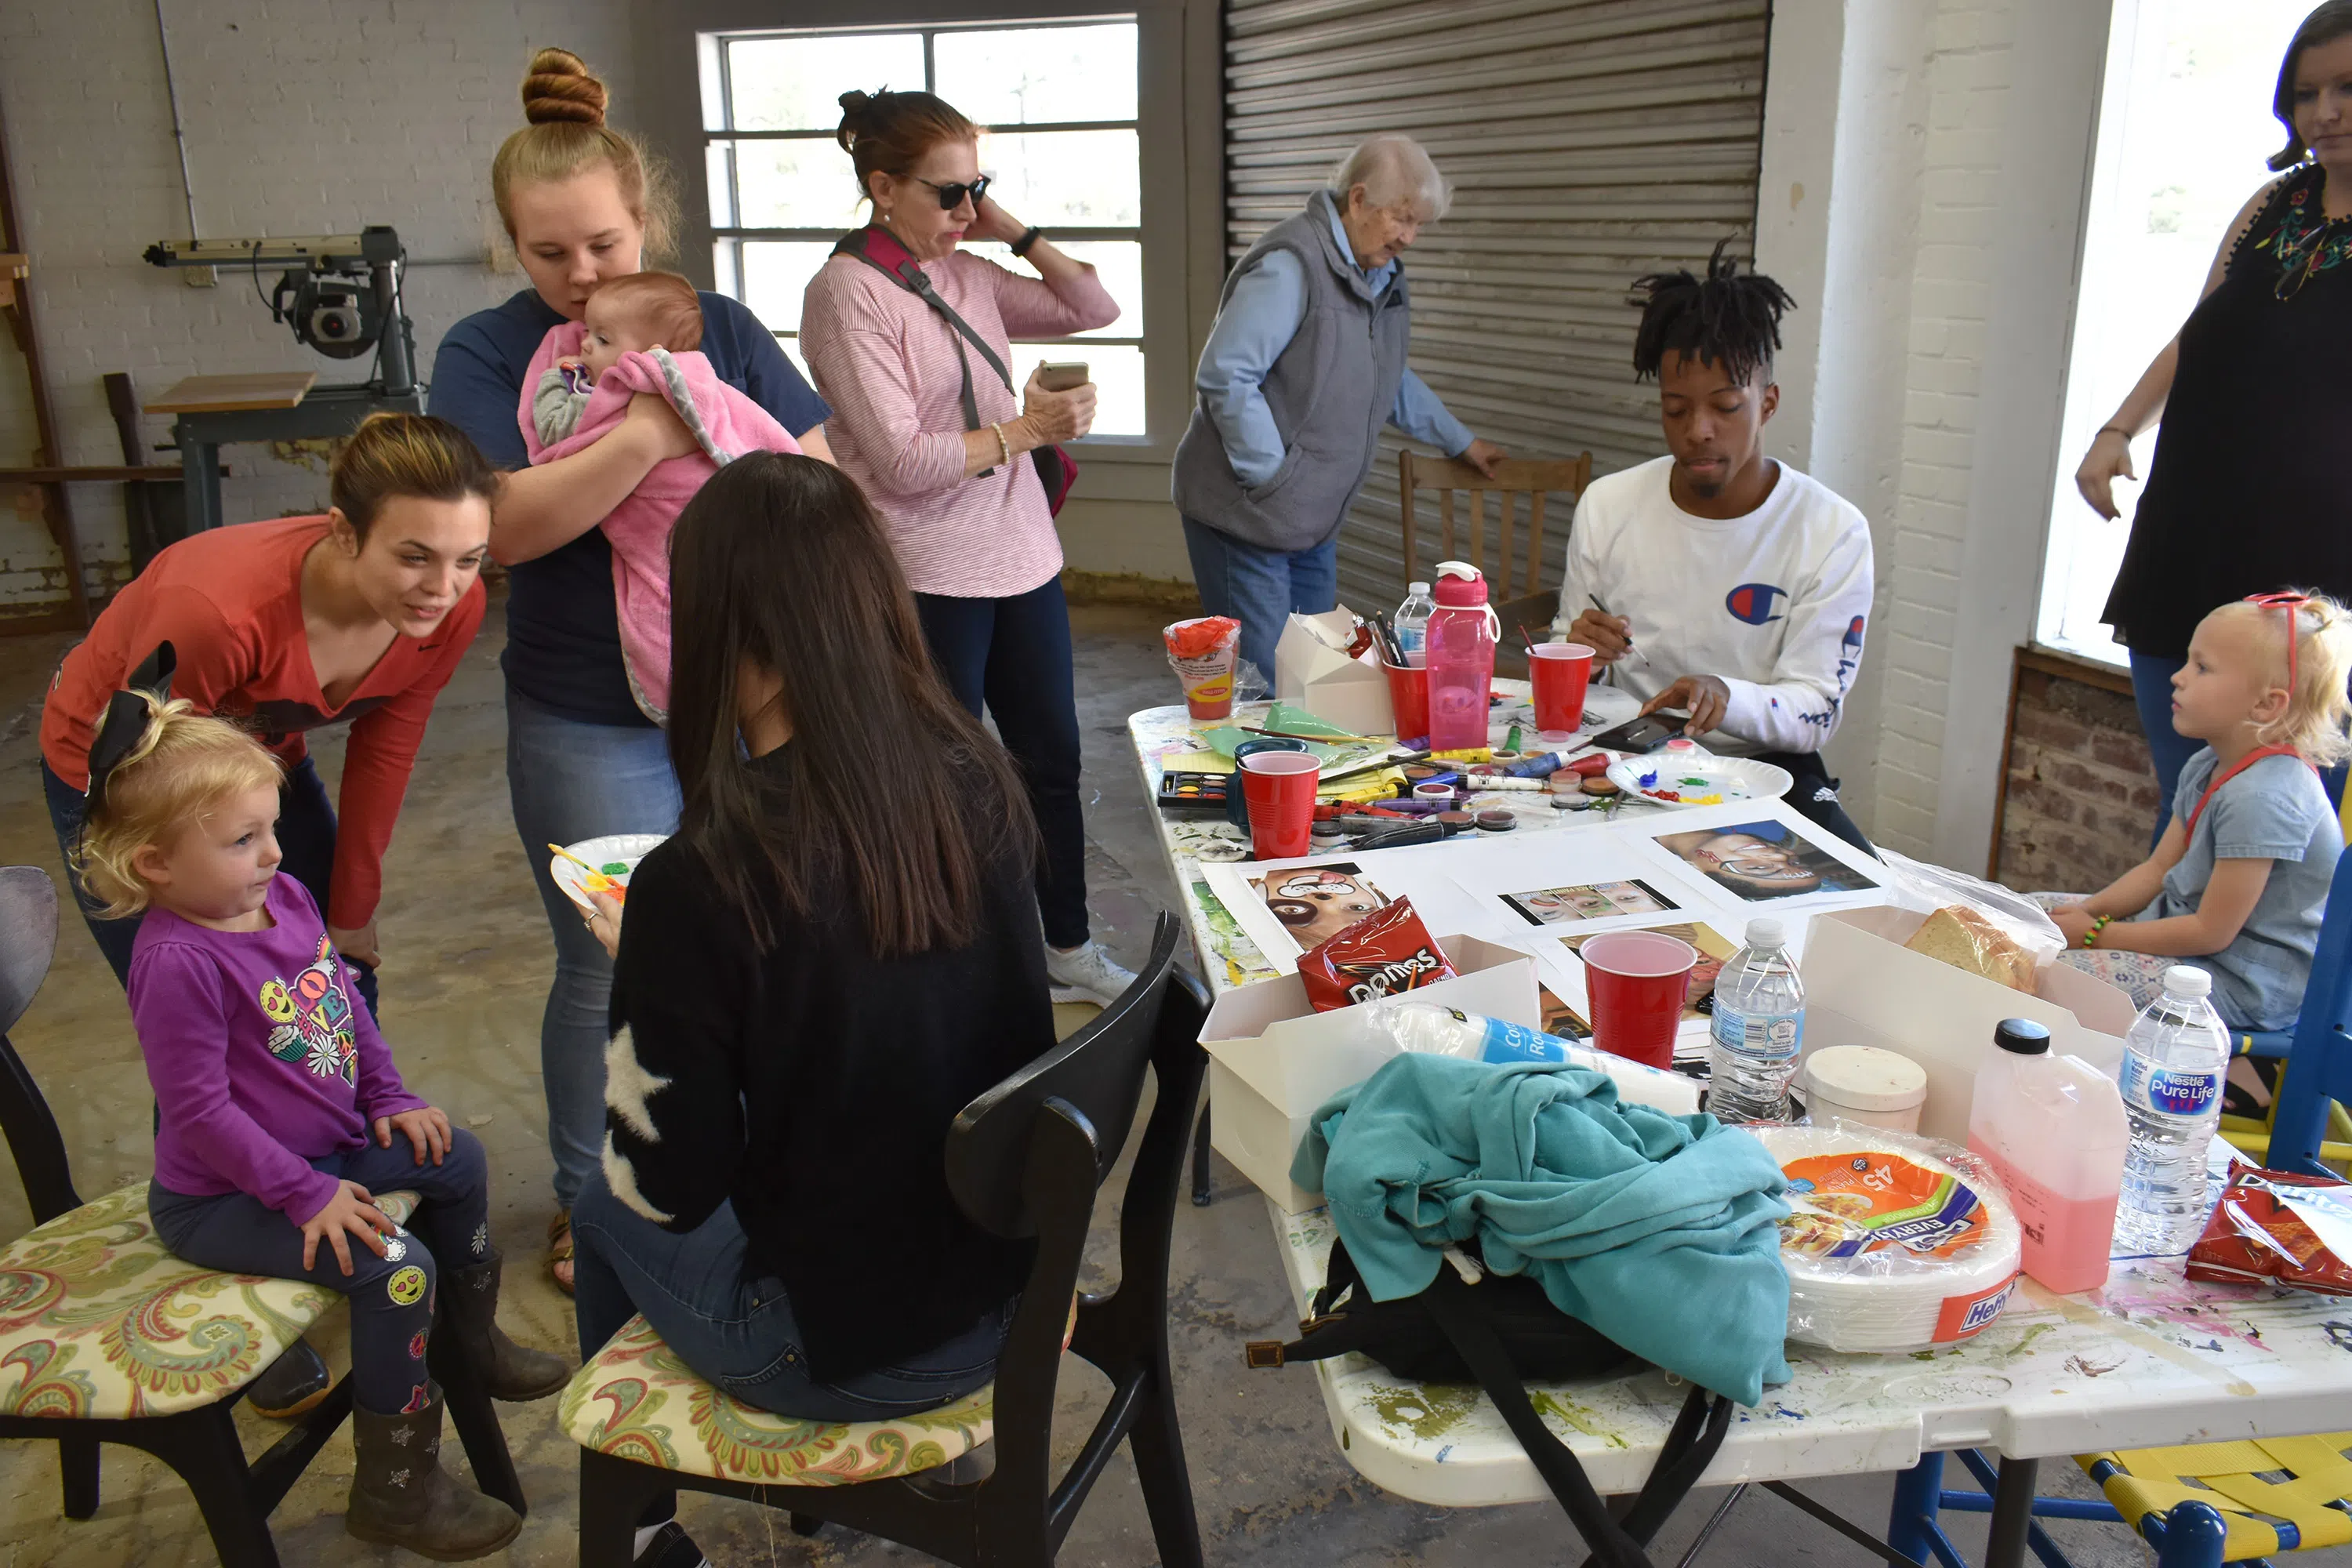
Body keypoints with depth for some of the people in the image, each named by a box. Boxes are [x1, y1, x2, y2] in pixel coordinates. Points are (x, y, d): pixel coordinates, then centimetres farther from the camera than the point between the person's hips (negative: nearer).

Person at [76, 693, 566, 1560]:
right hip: (220, 1198, -10)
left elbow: (344, 1001, 14)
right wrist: (307, 1195, -25)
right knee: (396, 1266, -23)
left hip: (322, 1145, 10)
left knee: (457, 1159, 17)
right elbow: (199, 1109, -27)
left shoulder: (284, 896, -2)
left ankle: (476, 1340, 38)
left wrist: (388, 1098, 8)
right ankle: (394, 1488, -5)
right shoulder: (177, 962, -29)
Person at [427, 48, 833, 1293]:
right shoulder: (486, 354, -4)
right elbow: (506, 525, -19)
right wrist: (649, 435, -28)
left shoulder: (719, 328, 3)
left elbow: (819, 472, 1)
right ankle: (587, 1202, 32)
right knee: (608, 971, 9)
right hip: (592, 725, -2)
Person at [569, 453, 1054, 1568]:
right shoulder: (980, 786, -11)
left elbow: (669, 1187, -15)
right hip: (1011, 1287, 5)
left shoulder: (698, 881, -27)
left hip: (844, 1352, -5)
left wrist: (638, 972, -2)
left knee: (608, 1212, 25)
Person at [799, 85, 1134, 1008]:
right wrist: (1026, 430, -19)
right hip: (928, 578, -7)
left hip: (1022, 558, 7)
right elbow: (902, 460, -18)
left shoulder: (970, 276, 8)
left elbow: (1094, 309, 15)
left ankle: (1067, 949, 31)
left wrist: (1016, 234, 6)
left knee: (1052, 761, 15)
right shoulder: (849, 291, -12)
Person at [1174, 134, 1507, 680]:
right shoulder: (1292, 265, -18)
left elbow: (1389, 379, 30)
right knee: (1264, 683, -8)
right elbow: (1224, 376, -24)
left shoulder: (1383, 275, 13)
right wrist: (1273, 477, -20)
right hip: (1246, 514, -9)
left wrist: (1460, 441, 34)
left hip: (1314, 520, 9)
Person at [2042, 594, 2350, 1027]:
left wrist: (2097, 934, -17)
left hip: (2245, 987, -10)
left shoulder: (2262, 799, -28)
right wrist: (2086, 912, -4)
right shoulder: (2207, 767, 4)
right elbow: (2159, 869, 11)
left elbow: (2211, 933, -24)